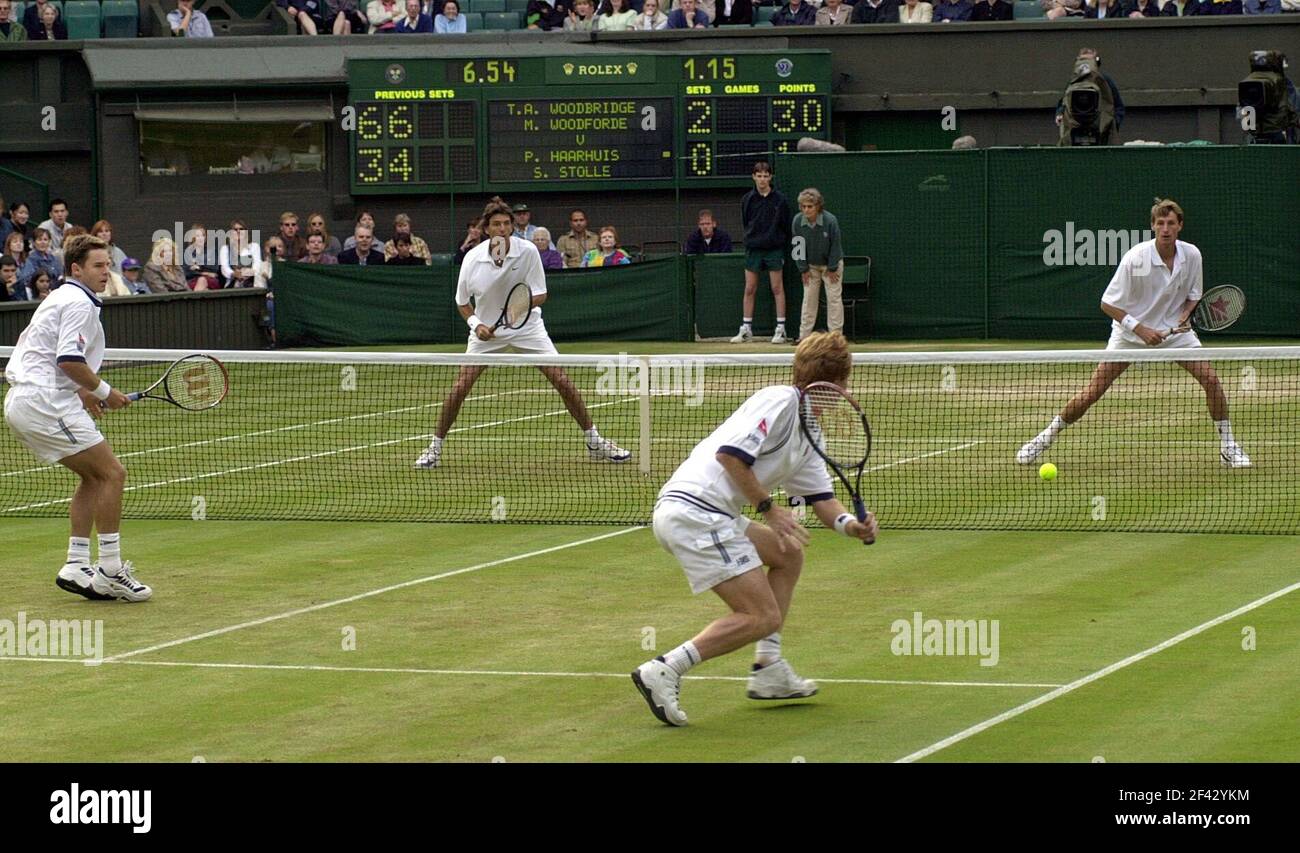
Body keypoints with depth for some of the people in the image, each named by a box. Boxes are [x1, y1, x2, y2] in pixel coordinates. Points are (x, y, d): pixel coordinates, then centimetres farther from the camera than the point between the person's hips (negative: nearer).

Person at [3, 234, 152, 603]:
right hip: (45, 403, -10)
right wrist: (104, 391, -8)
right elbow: (70, 360, -22)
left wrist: (82, 393, 21)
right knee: (112, 474, -7)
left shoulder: (58, 298, 22)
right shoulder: (79, 303, -11)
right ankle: (111, 570, -8)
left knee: (93, 477, 16)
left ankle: (76, 566, 10)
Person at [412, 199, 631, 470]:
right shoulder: (472, 259, -15)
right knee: (460, 388, -10)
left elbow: (540, 295, -14)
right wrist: (476, 323, -17)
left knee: (563, 381, -6)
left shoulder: (528, 251, -18)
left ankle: (594, 442, 8)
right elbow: (462, 302, 1)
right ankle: (435, 447, 7)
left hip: (527, 326, 0)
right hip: (487, 330, 0)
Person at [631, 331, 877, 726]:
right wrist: (768, 508, -12)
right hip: (693, 510, -11)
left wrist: (850, 523, -3)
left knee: (789, 553, 25)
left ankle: (768, 671, 22)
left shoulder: (808, 438, 22)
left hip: (711, 515, 11)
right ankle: (663, 672, -15)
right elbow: (729, 454, -18)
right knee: (763, 617, -10)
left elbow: (822, 499, 18)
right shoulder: (779, 401, -8)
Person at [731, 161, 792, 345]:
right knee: (749, 289, 3)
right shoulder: (748, 199, 3)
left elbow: (786, 226, 2)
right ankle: (746, 329, 8)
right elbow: (745, 223, 11)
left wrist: (782, 243, 0)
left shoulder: (779, 199, -3)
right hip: (753, 248, 2)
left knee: (777, 288, 0)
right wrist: (752, 238, 6)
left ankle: (780, 329, 4)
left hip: (774, 248, -2)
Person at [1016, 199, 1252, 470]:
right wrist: (1140, 328, -25)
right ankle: (1046, 438, 10)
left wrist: (1185, 314, -16)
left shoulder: (1191, 255, -11)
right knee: (1092, 391, -8)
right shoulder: (1135, 258, -23)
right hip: (1130, 333, -3)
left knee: (1211, 378, -11)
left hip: (1174, 328, 3)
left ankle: (1228, 447, 3)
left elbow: (1193, 296, 6)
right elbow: (1108, 304, -17)